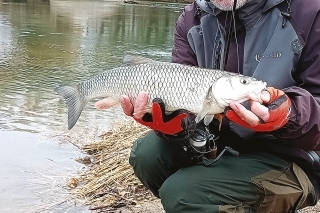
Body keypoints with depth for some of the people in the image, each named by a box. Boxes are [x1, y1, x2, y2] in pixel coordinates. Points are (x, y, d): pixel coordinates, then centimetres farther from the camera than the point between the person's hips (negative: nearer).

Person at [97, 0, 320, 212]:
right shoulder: (193, 19, 0)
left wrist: (289, 114, -36)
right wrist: (176, 123, -29)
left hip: (286, 157, -6)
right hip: (218, 141, 6)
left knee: (180, 193, -22)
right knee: (146, 154, -13)